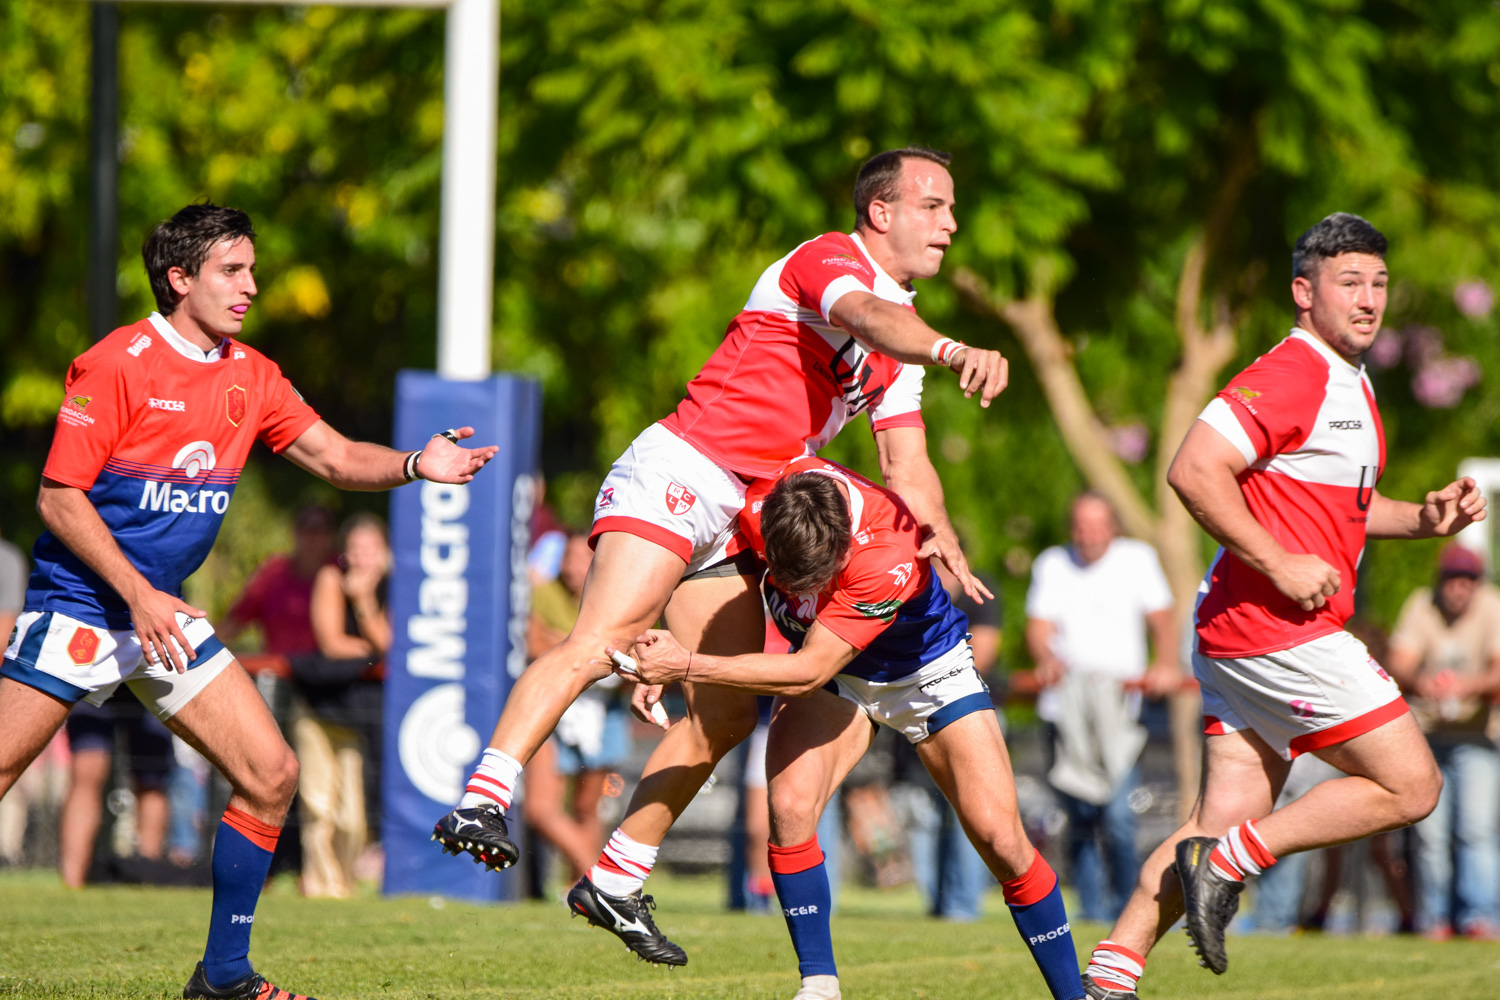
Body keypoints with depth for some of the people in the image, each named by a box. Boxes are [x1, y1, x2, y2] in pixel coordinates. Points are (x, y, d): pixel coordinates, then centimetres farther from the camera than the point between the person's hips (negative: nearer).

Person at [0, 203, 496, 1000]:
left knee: (271, 775, -2)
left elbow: (334, 458, 9)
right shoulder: (117, 365, -14)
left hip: (164, 614, 7)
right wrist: (138, 595, -21)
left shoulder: (250, 377, 7)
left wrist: (417, 465, -11)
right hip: (79, 604, -7)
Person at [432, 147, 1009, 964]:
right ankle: (483, 800, -36)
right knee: (601, 641, -27)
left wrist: (937, 531, -1)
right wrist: (956, 351, -51)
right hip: (678, 473, -10)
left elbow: (906, 466, 20)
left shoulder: (902, 346, 21)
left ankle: (615, 880, 14)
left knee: (727, 715, 6)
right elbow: (868, 318, -32)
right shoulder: (830, 261, -8)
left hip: (737, 521, 10)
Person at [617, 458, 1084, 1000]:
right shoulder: (758, 498, -29)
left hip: (926, 666, -3)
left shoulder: (891, 557, -41)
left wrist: (687, 665, -36)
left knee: (1001, 838, -12)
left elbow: (806, 673, -37)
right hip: (834, 675, 3)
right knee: (789, 806, -22)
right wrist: (657, 664, -13)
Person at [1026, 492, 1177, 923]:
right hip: (1065, 706, 2)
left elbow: (1162, 619, 9)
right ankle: (1093, 909, 10)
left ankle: (1126, 906, 3)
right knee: (1080, 819, 0)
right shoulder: (1052, 565, 10)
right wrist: (1047, 658, -19)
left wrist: (1165, 665, -10)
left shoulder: (1137, 559, 7)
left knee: (1117, 818, -14)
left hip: (1120, 706, -2)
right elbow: (1039, 627, 3)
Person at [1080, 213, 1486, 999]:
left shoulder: (1352, 386, 19)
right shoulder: (1289, 376, -15)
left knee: (1228, 822, 5)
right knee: (1410, 786, -6)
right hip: (1279, 633, -10)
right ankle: (1227, 864, -5)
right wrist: (1279, 564, -22)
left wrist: (1426, 519, 14)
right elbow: (1193, 470, -23)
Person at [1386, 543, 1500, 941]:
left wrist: (1467, 684, -38)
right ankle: (1435, 918, 7)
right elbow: (1399, 666, -16)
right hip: (1426, 735, 1)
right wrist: (1420, 683, -39)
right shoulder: (1421, 605, -6)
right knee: (1430, 833, -5)